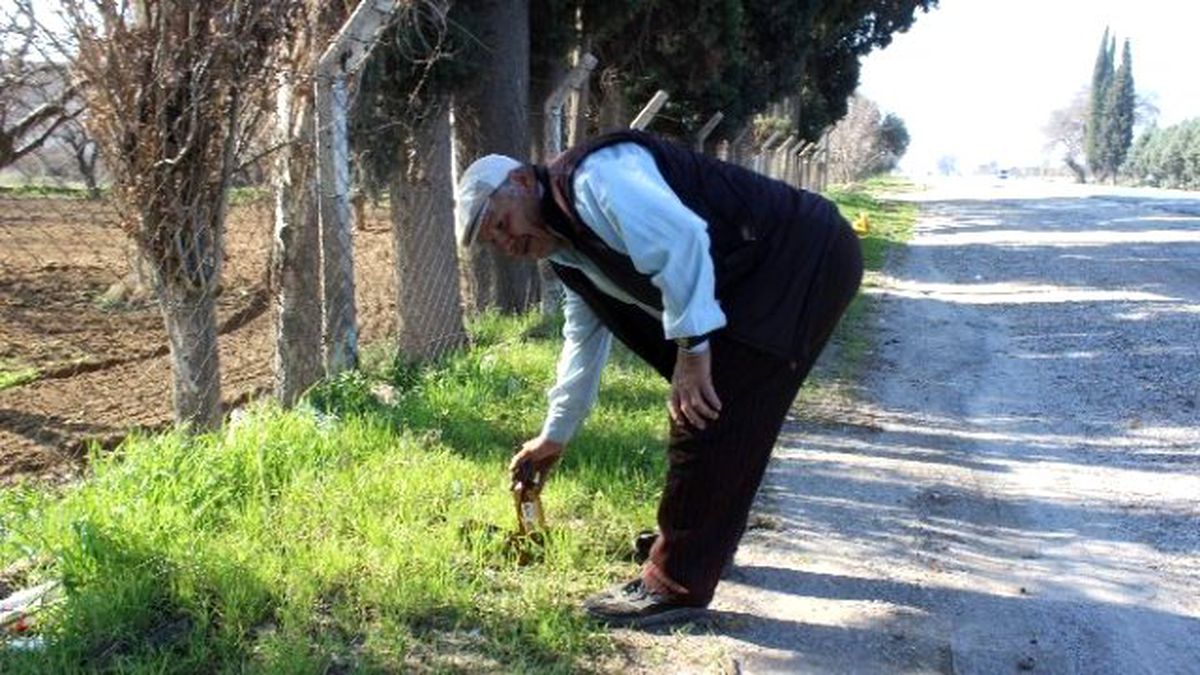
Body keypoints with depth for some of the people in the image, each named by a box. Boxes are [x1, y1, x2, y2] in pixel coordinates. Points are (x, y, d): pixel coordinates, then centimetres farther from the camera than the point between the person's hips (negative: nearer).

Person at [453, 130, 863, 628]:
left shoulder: (593, 178, -16)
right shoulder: (566, 251, 15)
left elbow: (682, 240, -29)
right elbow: (584, 339, 26)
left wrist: (692, 347, -24)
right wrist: (555, 436, 31)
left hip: (805, 258, -10)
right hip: (761, 281, 10)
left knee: (706, 413, -10)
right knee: (708, 409, 18)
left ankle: (676, 586, 0)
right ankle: (707, 541, 35)